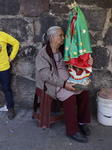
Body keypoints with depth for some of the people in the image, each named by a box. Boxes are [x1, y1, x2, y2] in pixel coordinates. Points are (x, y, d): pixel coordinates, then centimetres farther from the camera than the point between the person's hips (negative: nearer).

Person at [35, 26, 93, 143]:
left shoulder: (63, 50, 7)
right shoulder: (42, 54, -12)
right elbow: (47, 75, -20)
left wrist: (88, 61, -11)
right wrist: (64, 84, -26)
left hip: (66, 81, 7)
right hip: (51, 84, -7)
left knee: (84, 92, -11)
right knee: (70, 97, -27)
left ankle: (82, 122, 7)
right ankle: (72, 131, -12)